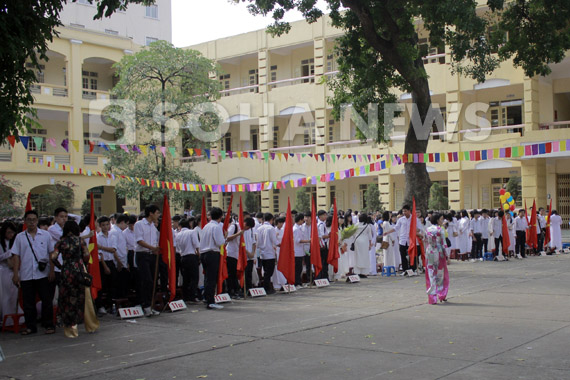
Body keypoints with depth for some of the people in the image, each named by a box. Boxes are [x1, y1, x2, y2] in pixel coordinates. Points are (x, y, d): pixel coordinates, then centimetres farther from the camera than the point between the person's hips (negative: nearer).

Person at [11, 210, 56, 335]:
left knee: (46, 300, 2)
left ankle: (48, 325, 12)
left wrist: (52, 270, -1)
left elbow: (51, 253, 6)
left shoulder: (45, 235, 4)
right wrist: (15, 274, 1)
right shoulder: (20, 237, 6)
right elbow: (16, 256, 6)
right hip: (26, 275, 1)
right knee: (28, 302, 7)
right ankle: (30, 326, 17)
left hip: (43, 274, -1)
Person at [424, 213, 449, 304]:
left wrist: (426, 254, 14)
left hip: (429, 253, 4)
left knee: (431, 276, 6)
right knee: (441, 274, 13)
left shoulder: (428, 229, 4)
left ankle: (432, 298, 3)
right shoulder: (440, 229, -10)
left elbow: (426, 243, 7)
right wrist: (446, 256, -5)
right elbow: (443, 243, -11)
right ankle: (442, 295, 19)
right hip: (439, 253, -4)